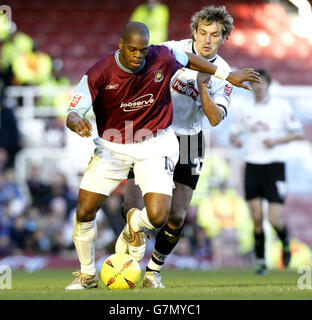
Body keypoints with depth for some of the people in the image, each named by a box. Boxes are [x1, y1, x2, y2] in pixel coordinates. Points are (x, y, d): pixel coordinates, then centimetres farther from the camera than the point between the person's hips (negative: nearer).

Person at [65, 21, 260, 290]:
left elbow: (188, 59, 9)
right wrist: (77, 122, -46)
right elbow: (72, 114, -21)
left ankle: (136, 224, 24)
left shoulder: (163, 58, -15)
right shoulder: (99, 73, -20)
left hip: (154, 144, 0)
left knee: (157, 217, -17)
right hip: (113, 145, 0)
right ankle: (87, 275, 21)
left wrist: (228, 75, 16)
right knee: (84, 213, -5)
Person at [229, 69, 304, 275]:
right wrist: (235, 140, -3)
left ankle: (286, 242, 22)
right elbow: (234, 132, 21)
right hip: (252, 165, 3)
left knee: (275, 219, -10)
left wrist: (276, 141, -13)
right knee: (257, 218, -3)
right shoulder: (246, 111, 11)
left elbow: (298, 133, 2)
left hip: (274, 165, -3)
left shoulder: (281, 106, 0)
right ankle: (261, 262, 7)